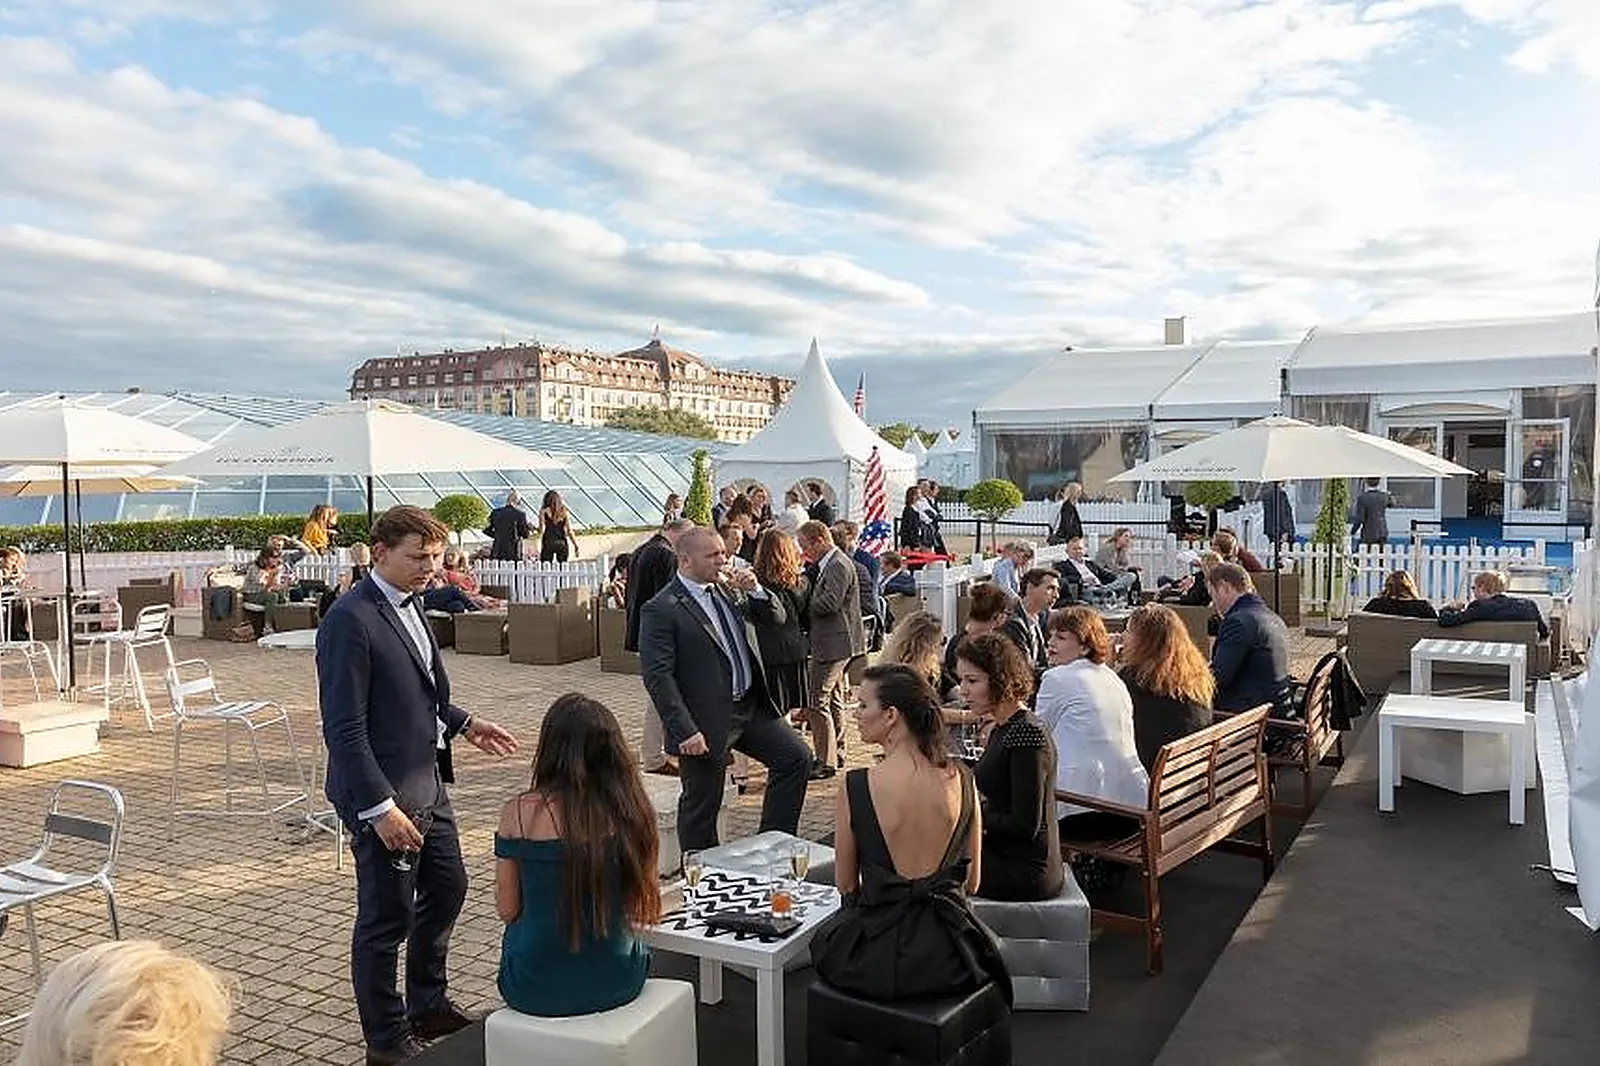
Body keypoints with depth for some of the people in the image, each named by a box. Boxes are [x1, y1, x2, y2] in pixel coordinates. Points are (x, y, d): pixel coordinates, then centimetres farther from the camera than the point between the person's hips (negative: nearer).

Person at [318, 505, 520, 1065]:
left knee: (447, 888, 20)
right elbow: (344, 729, -23)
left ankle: (428, 1006, 40)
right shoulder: (350, 621, -21)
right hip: (383, 796, -9)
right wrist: (380, 808, -24)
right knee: (387, 918, 6)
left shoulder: (407, 605, 8)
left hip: (427, 783, 9)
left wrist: (463, 722, 12)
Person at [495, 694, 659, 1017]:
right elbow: (641, 909, -1)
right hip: (615, 982, 1)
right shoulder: (628, 810, -11)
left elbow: (507, 910, -6)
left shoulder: (518, 812, -14)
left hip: (535, 990, -1)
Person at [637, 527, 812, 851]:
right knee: (701, 806, 6)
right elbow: (657, 676, -19)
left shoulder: (727, 589, 7)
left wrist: (754, 590, -8)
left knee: (796, 757, 5)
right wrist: (684, 731, -23)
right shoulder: (661, 610, -15)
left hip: (751, 706, 7)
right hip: (706, 723, -7)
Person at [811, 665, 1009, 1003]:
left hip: (879, 964, -3)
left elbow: (846, 885, -2)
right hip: (950, 961, 3)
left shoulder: (855, 787, -17)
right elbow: (971, 882, 4)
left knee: (823, 939, 31)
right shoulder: (961, 779, -7)